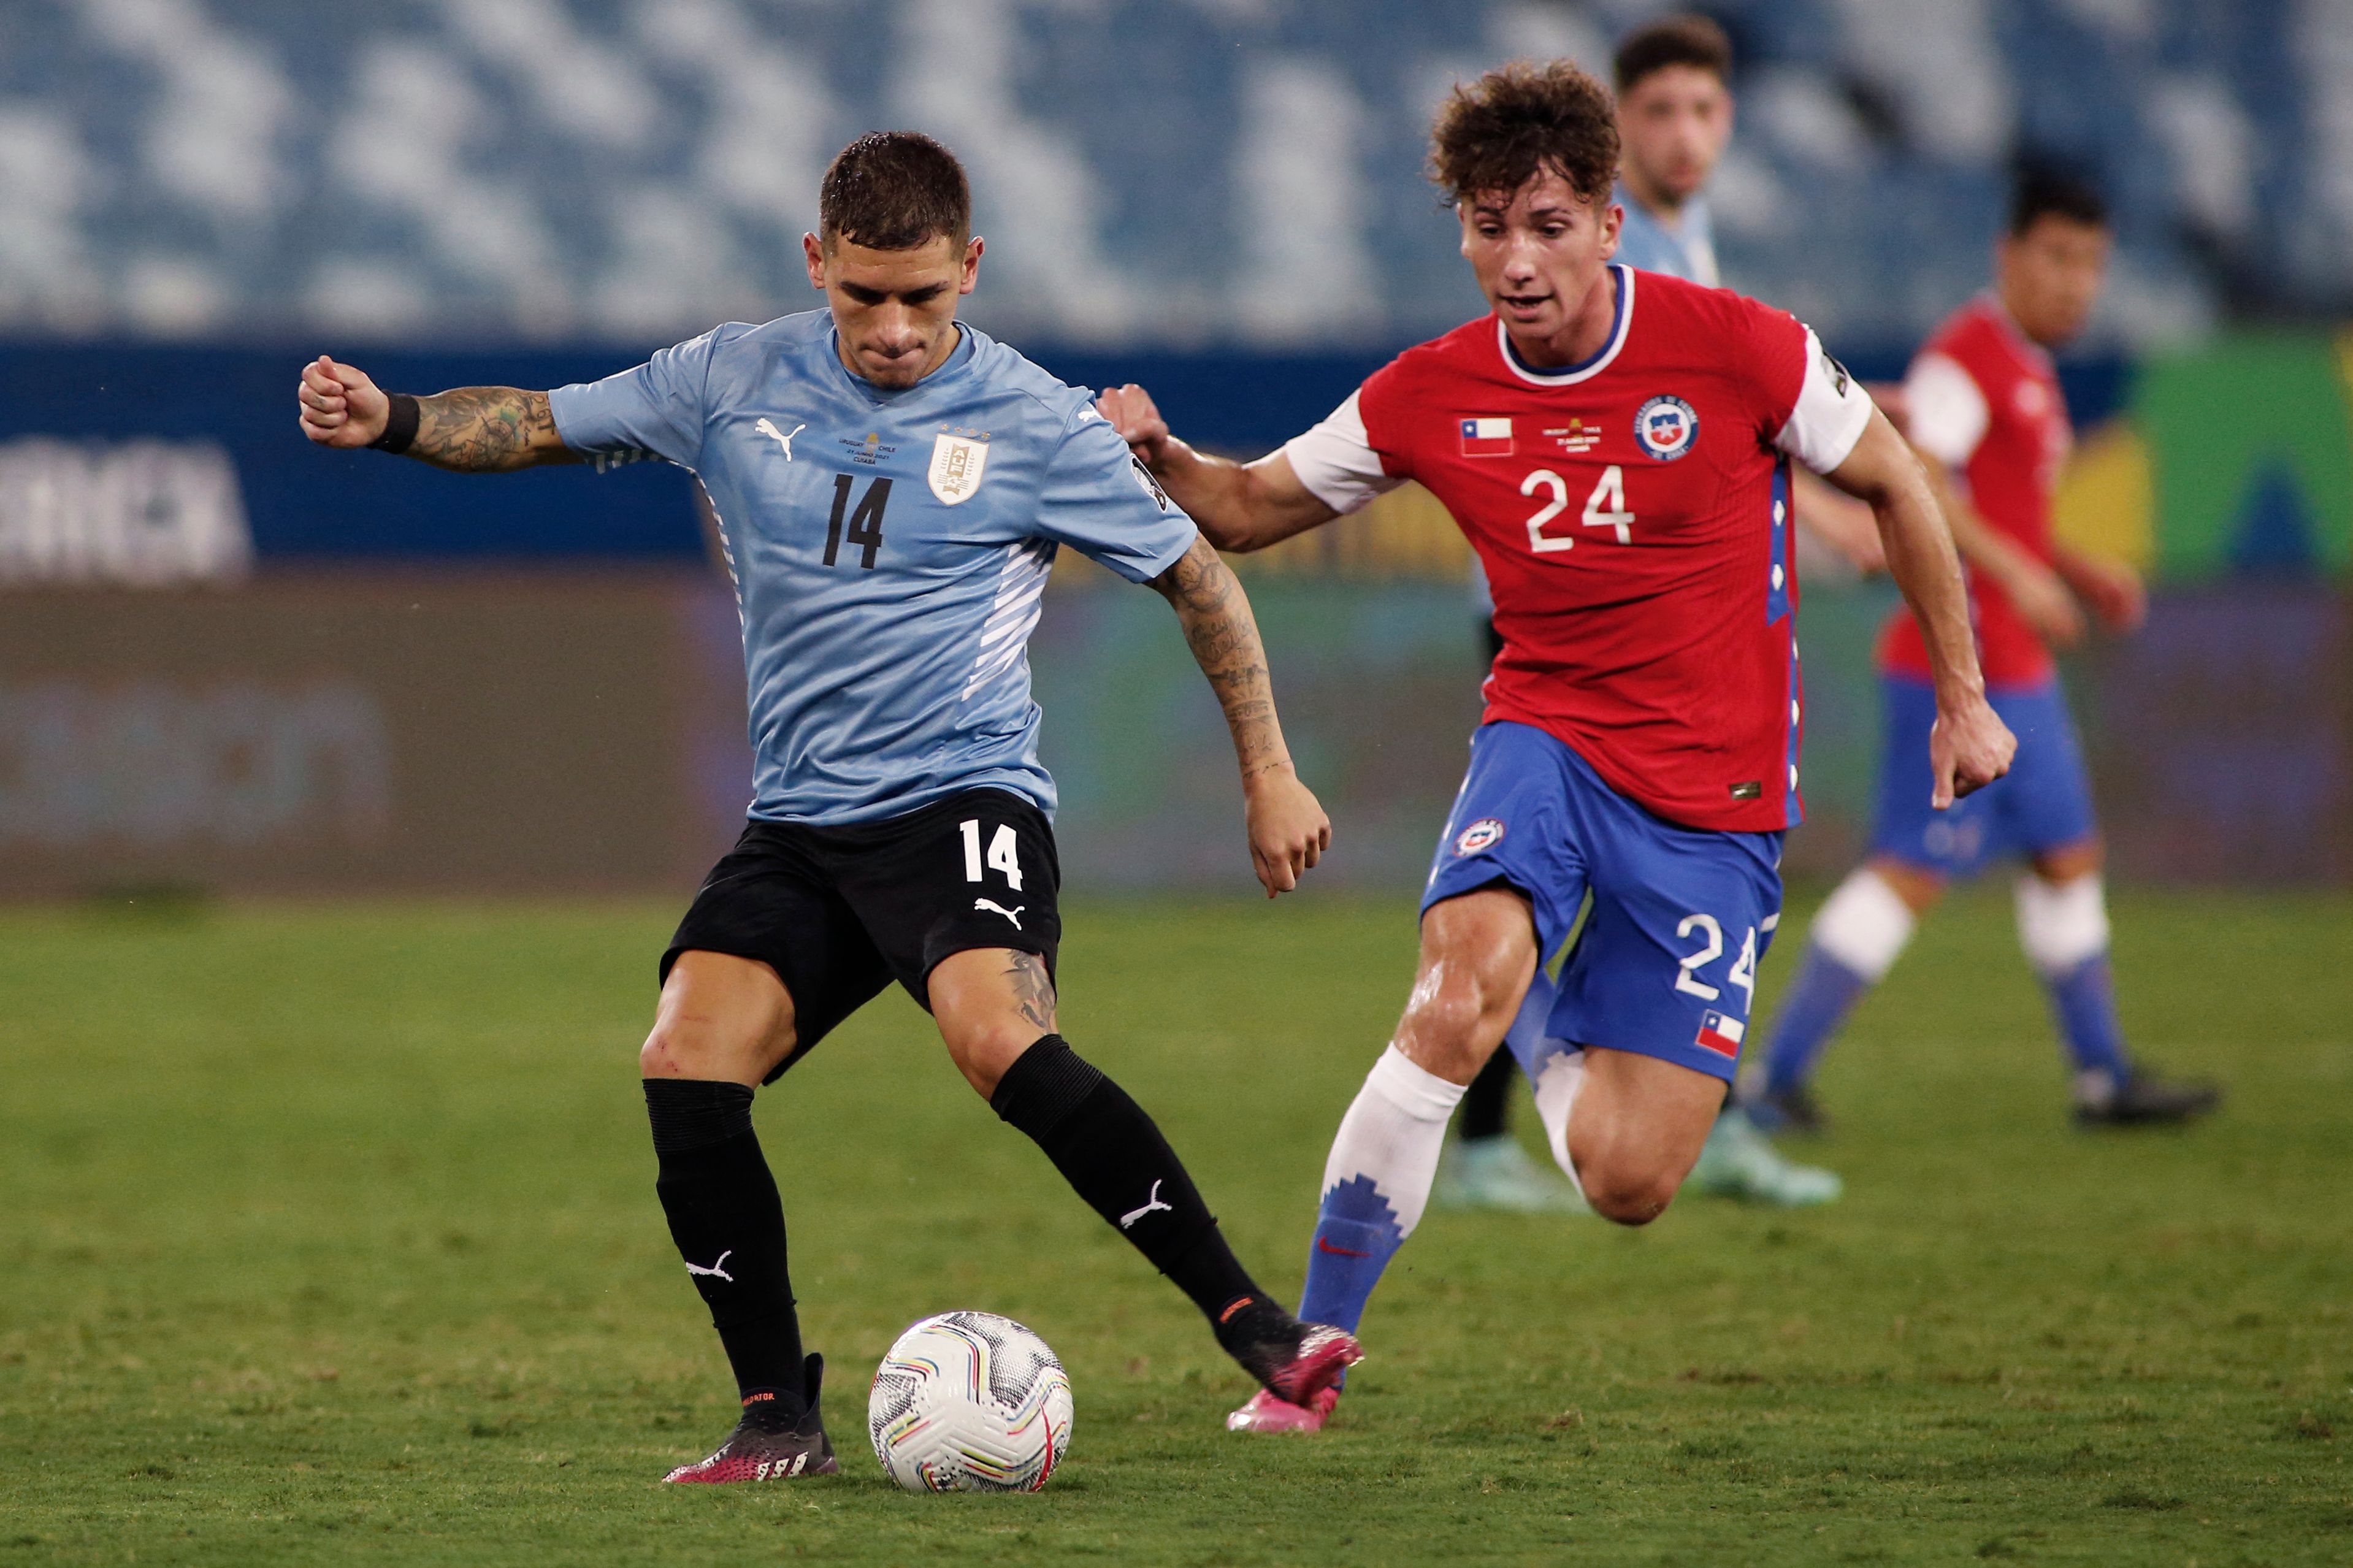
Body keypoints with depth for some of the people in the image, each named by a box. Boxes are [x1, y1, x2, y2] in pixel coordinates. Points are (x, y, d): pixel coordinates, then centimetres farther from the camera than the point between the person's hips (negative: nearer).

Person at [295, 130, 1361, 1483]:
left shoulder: (1036, 425, -3)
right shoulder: (734, 382, 6)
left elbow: (1198, 575, 7)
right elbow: (538, 424, 14)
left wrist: (1270, 774, 6)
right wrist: (391, 421, -4)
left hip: (964, 799, -5)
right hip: (800, 822, 5)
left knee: (999, 1038, -31)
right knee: (688, 1069, -15)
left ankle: (1252, 1323, -26)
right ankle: (781, 1419, -3)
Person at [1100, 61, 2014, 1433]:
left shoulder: (1738, 350, -12)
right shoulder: (1434, 396, -4)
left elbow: (1894, 486, 3)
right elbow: (1252, 508, 10)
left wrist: (1963, 697, 8)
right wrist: (1161, 459, -13)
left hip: (1715, 792, -1)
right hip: (1549, 734, 1)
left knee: (1628, 1185, -9)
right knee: (1461, 984, -33)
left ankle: (1547, 1038, 29)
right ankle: (1312, 1356, -22)